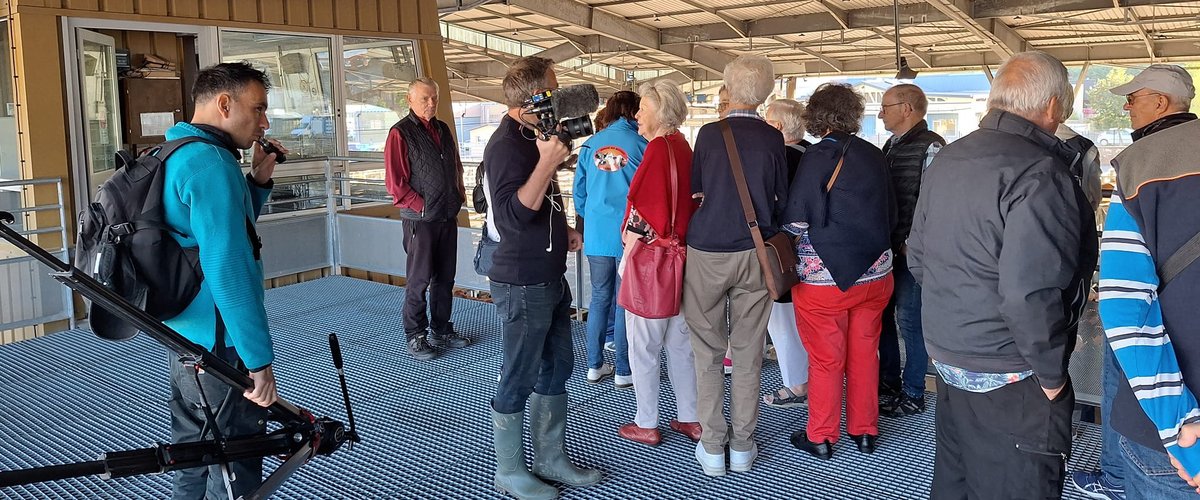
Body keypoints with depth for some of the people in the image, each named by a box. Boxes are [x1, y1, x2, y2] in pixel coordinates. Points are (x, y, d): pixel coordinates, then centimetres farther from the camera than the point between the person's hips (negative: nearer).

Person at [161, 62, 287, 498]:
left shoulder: (176, 156, 10)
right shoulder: (211, 162, -21)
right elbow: (229, 270, -27)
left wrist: (257, 181, 8)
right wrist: (259, 360, -24)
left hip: (184, 332, 10)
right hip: (220, 346, -10)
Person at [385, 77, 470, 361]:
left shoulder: (443, 130, 13)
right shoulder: (401, 133, -8)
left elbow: (456, 167, 22)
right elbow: (395, 183, -12)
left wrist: (459, 197, 10)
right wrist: (423, 206, -13)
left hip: (448, 217, 7)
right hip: (420, 220, -7)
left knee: (445, 278, 13)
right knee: (418, 281, -1)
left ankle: (440, 331, 26)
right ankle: (415, 338, 9)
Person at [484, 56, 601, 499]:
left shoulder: (531, 138, 14)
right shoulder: (506, 144, -17)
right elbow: (513, 214, -28)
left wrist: (563, 230, 14)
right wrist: (547, 163, -33)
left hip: (551, 278, 10)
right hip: (523, 283, -10)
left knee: (557, 368, 16)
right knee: (519, 379, 2)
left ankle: (550, 458, 30)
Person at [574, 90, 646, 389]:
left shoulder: (590, 145, 4)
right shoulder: (640, 145, -7)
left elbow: (579, 191, 9)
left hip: (596, 234, 3)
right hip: (629, 234, -3)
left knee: (599, 298, 14)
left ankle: (595, 367, 19)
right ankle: (623, 372, 11)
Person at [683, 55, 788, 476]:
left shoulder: (709, 134, -6)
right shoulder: (773, 139, -3)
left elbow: (694, 191, 5)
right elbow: (782, 200, 7)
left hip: (707, 252, -1)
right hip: (754, 255, 2)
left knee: (708, 351, 7)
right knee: (748, 353, 9)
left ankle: (712, 447, 12)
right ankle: (743, 445, 17)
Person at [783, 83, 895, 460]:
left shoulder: (818, 156, -14)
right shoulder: (875, 156, 3)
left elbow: (796, 220, -16)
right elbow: (891, 214, 12)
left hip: (824, 276, -5)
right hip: (875, 273, 5)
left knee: (825, 358, 5)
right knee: (864, 354, 15)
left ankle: (820, 437, 17)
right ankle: (865, 431, 27)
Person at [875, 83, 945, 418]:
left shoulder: (930, 146, -12)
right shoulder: (891, 146, 15)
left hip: (911, 249, -9)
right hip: (886, 246, 9)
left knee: (909, 319, -2)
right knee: (882, 313, 14)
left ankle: (913, 395, 9)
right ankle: (889, 380, 29)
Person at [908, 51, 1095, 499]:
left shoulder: (944, 161, 7)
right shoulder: (1040, 174, -20)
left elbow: (918, 259, 14)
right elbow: (1029, 293, -28)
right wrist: (1052, 375, -15)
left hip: (946, 357, 8)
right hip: (1009, 380, -8)